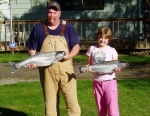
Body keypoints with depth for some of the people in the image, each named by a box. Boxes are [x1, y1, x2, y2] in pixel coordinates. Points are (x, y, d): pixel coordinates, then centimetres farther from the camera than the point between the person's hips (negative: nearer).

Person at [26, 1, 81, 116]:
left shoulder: (68, 27, 5)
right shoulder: (39, 28, 6)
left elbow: (76, 46, 5)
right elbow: (32, 49, 9)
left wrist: (69, 56, -15)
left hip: (66, 70, -1)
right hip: (47, 72, 1)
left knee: (72, 102, -3)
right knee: (50, 103, 8)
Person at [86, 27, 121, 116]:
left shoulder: (112, 50, 2)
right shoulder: (92, 49, 8)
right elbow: (89, 63, 11)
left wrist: (117, 68, -23)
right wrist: (88, 67, -11)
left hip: (110, 81, -3)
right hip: (97, 82, 3)